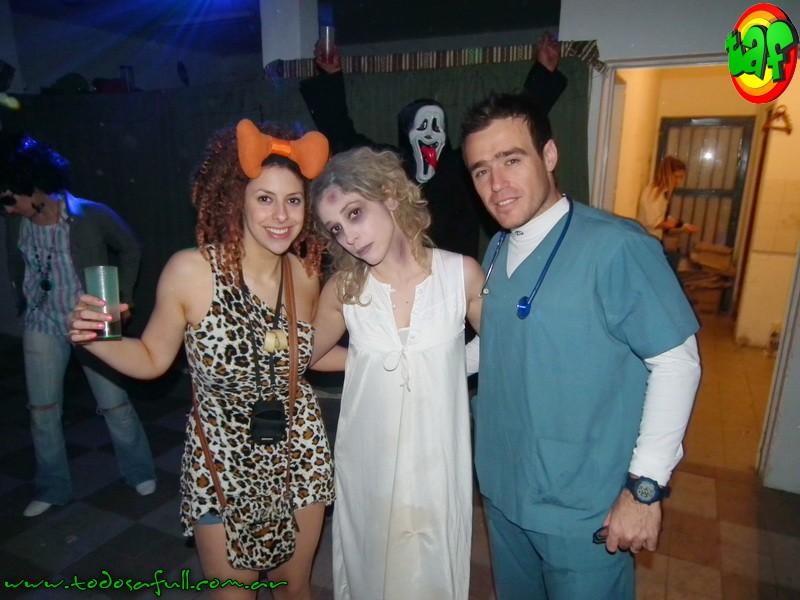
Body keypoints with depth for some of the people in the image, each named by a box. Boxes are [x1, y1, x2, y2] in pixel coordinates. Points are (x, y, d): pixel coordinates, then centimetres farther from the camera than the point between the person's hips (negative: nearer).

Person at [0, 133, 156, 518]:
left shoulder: (93, 216, -16)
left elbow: (130, 249, -1)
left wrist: (123, 298, -2)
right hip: (42, 327, 3)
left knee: (114, 403, 5)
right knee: (42, 410, 9)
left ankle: (139, 472, 26)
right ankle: (52, 487, 28)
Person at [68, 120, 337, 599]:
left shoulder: (306, 274, -10)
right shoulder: (191, 271, -20)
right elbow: (152, 359, -9)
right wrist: (95, 340, -24)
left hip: (299, 454, 3)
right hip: (221, 463, -3)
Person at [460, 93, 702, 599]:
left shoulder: (616, 246, -22)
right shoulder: (498, 249, 2)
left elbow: (676, 363, -18)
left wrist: (646, 486, -17)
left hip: (584, 512, -6)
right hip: (503, 492, 7)